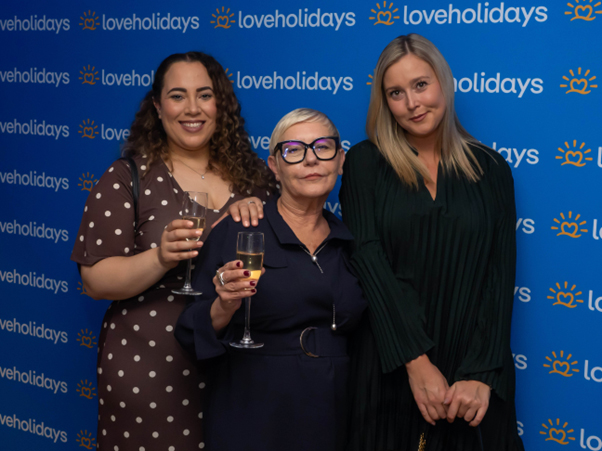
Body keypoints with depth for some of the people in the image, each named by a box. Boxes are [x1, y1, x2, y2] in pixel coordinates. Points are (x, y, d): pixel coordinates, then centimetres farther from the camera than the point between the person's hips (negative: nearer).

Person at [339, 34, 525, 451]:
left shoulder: (491, 169, 4)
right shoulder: (365, 163, 1)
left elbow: (500, 275, -1)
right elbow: (370, 262, -7)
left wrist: (481, 374, -13)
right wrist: (418, 364, -15)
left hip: (473, 373, 1)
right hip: (390, 367, -1)